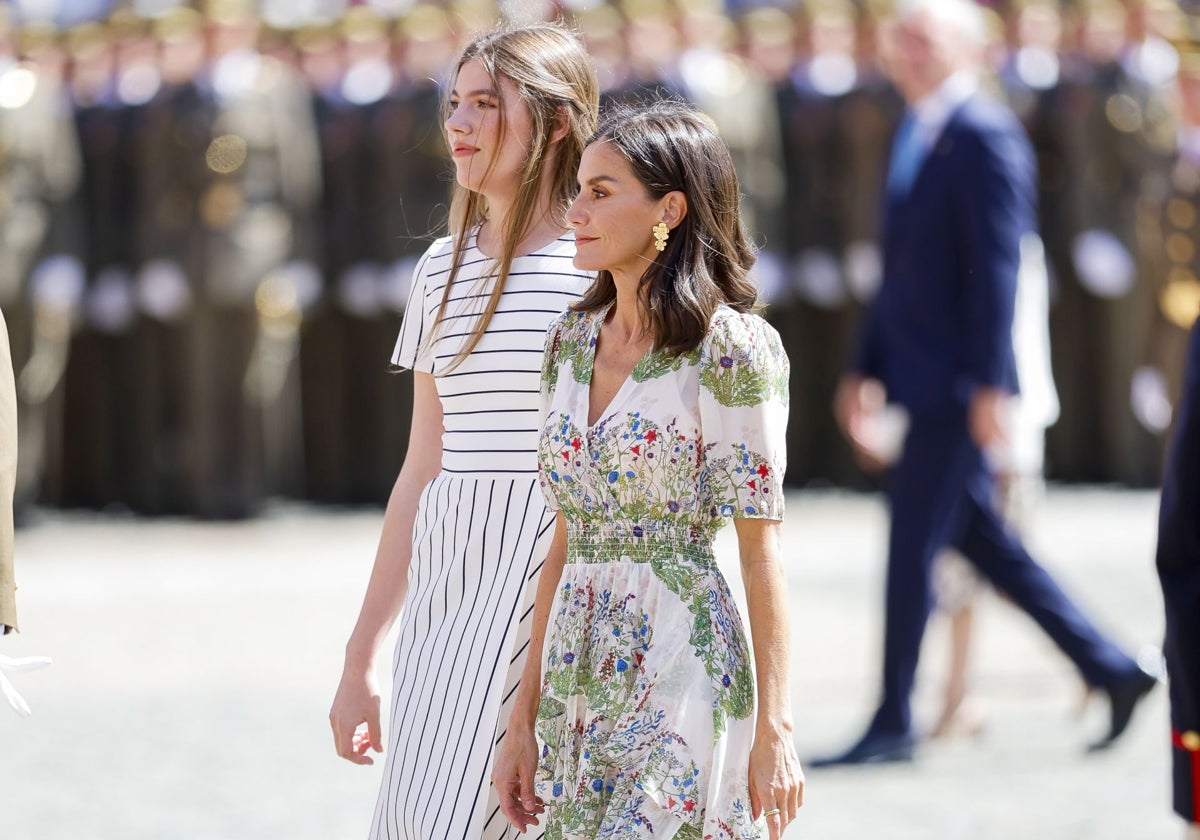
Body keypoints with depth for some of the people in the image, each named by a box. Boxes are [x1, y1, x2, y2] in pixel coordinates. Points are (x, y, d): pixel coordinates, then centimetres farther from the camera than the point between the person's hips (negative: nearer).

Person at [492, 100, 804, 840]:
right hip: (578, 680, 7)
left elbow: (762, 547, -9)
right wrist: (526, 717, 12)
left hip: (681, 668, -7)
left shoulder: (730, 348, -8)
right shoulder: (572, 342, 12)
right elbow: (566, 541, 14)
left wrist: (774, 729, -12)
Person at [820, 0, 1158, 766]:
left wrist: (990, 384, -21)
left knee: (914, 544, -5)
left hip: (958, 383, -9)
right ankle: (1110, 669, 20)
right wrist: (869, 369, 17)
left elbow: (997, 267, -18)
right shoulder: (915, 136, 16)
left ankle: (895, 724, 2)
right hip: (925, 378, 9)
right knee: (979, 538, 12)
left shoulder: (985, 137, -13)